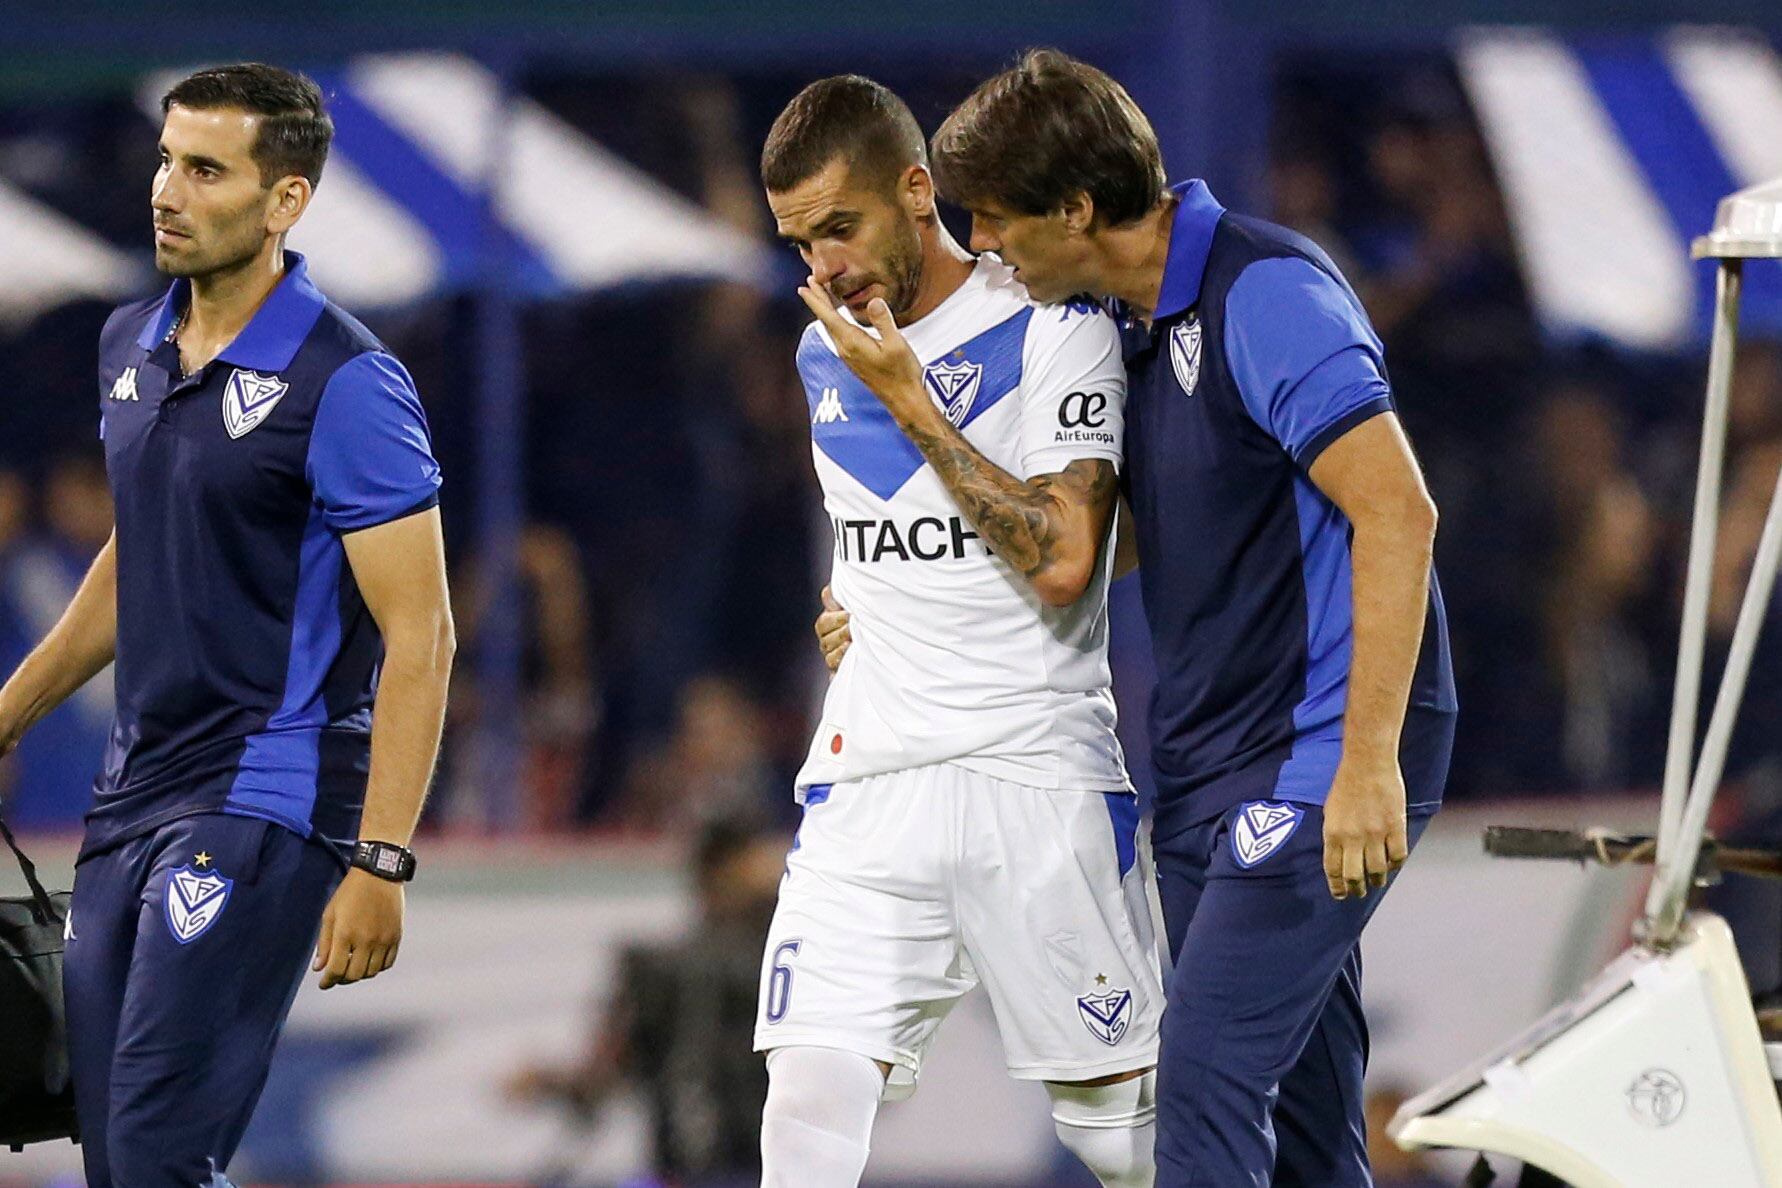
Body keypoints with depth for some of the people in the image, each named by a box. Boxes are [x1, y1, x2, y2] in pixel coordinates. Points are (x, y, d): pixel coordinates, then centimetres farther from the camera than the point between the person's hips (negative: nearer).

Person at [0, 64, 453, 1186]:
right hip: (132, 793, 8)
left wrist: (379, 864, -20)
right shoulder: (131, 347, 11)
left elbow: (419, 638, -15)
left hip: (267, 795, -8)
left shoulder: (347, 383, -13)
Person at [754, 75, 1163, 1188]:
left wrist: (909, 399, -15)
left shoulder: (1055, 331, -7)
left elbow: (1063, 560, -17)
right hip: (870, 772, 5)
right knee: (811, 1098, -11)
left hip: (1038, 773, -5)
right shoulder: (827, 357, 13)